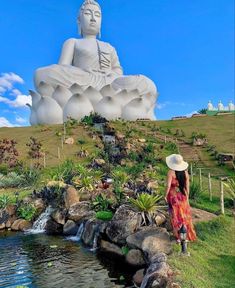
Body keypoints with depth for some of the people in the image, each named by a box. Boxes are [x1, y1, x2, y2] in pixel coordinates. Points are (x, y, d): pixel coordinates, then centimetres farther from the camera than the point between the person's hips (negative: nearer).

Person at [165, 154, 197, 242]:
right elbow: (187, 186, 2)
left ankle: (179, 237, 15)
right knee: (184, 215, 16)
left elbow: (168, 186, -18)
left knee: (176, 216, 7)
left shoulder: (171, 172, -16)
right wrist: (187, 196, 13)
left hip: (173, 196, -4)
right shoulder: (185, 172, -3)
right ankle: (187, 235, 27)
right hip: (183, 195, 4)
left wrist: (166, 195, -6)